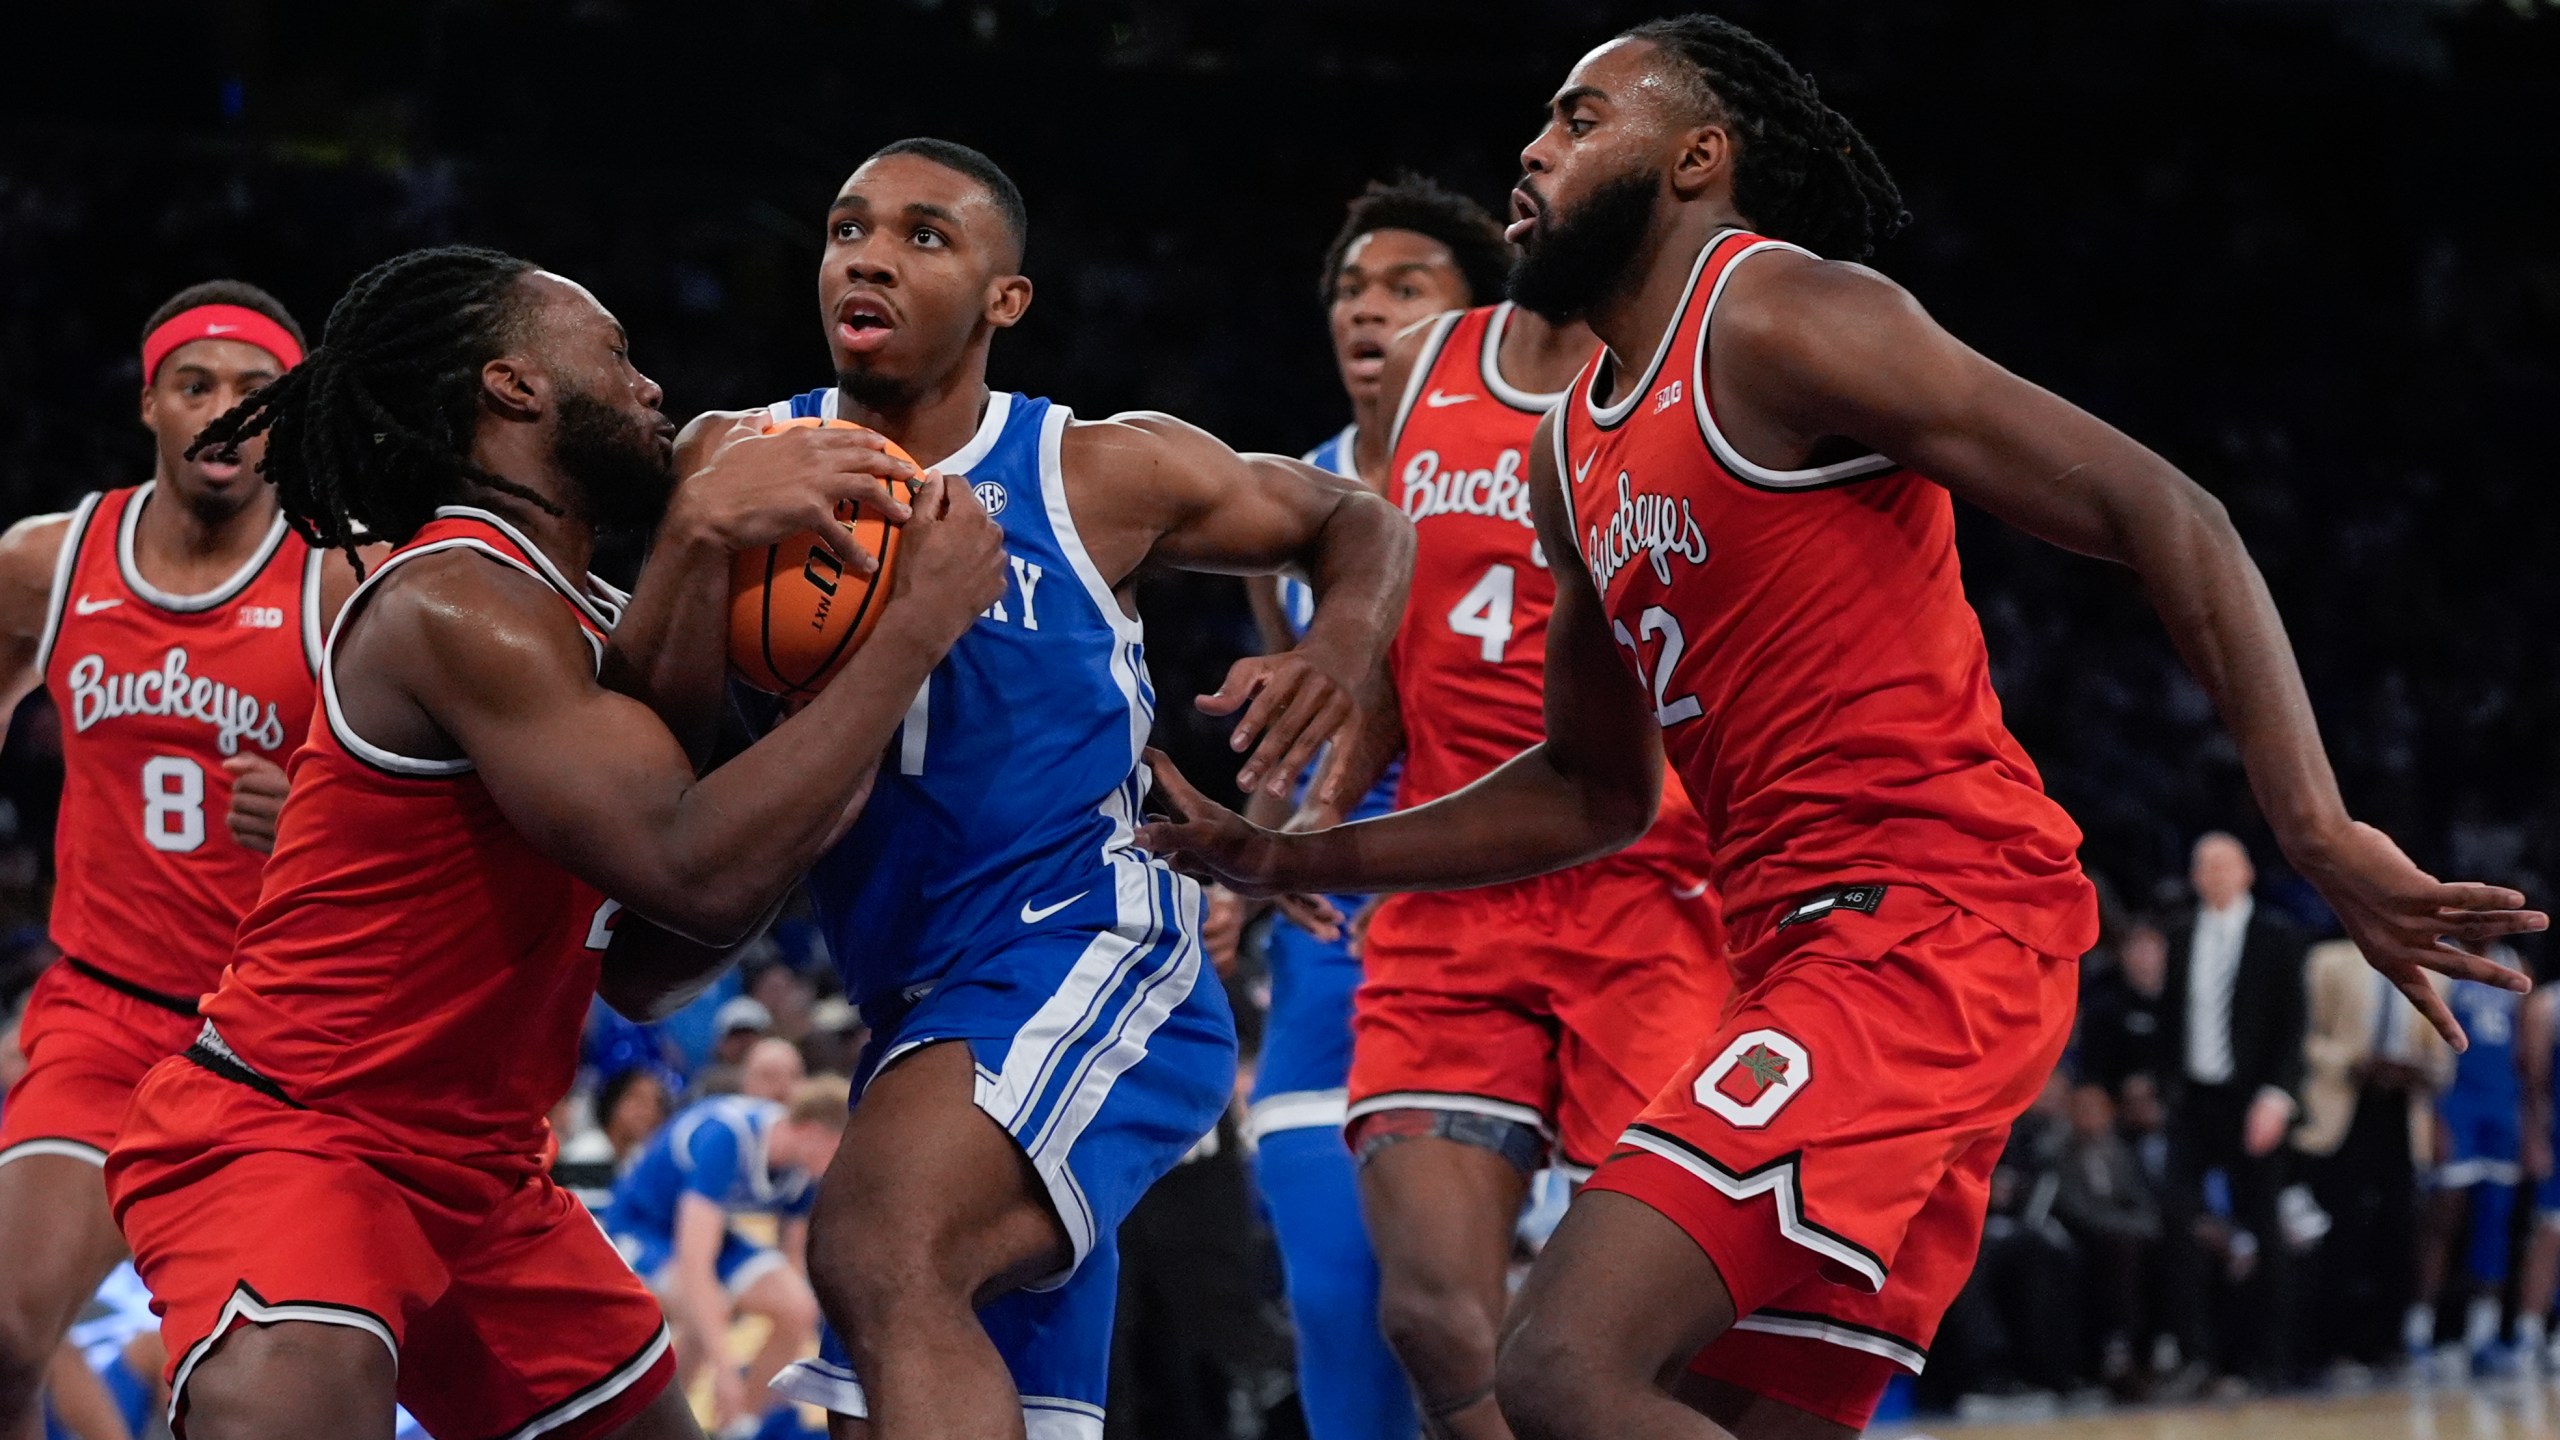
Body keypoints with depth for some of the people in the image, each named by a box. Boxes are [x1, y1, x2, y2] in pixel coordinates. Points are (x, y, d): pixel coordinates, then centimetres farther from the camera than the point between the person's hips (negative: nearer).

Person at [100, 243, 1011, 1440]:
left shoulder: (569, 617, 12)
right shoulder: (459, 602, -18)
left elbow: (639, 968, 15)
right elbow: (697, 868, -28)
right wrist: (920, 623, -21)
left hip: (477, 1177, 11)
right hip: (281, 1143, -10)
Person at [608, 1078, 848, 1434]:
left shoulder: (805, 1169, -11)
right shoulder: (723, 1138, -35)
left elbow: (792, 1256, 5)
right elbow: (692, 1264, -40)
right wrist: (723, 1367, -41)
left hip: (713, 1230, 7)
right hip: (639, 1228, -7)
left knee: (798, 1308, -14)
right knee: (709, 1309, -34)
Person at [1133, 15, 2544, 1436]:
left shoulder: (1775, 320, -7)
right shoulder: (1573, 458, 20)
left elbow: (2163, 517, -12)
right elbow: (1595, 791, 33)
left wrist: (2316, 834, -22)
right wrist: (1290, 862, 25)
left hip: (1927, 925, -9)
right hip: (1805, 946, 9)